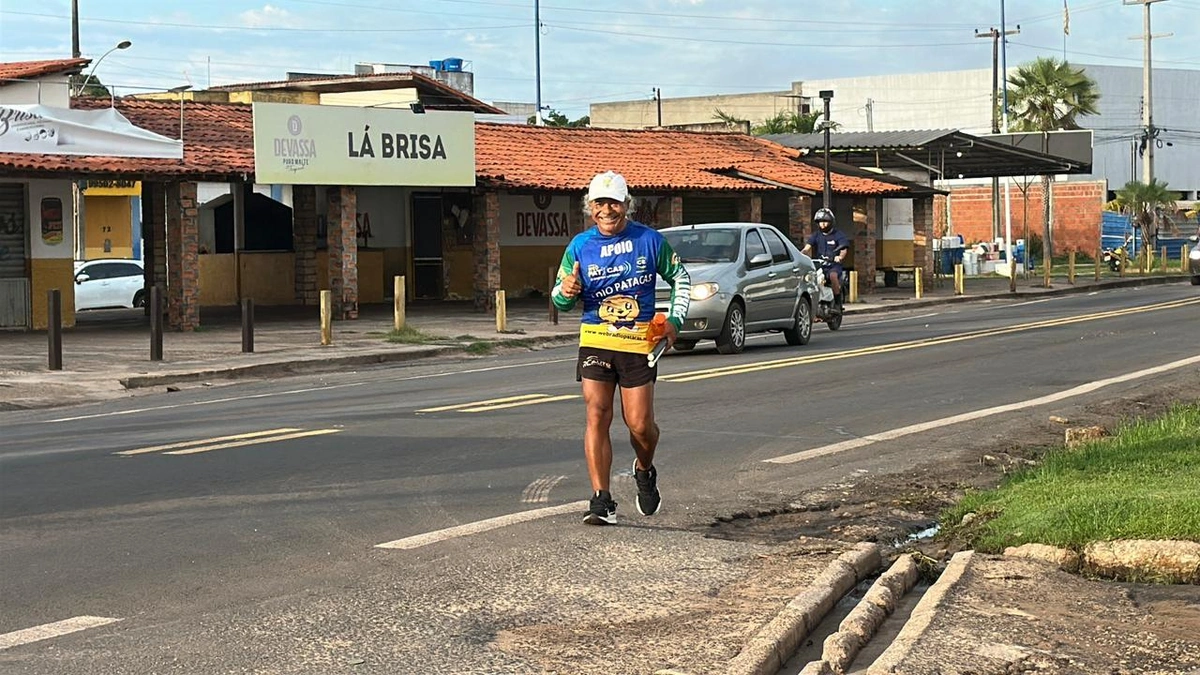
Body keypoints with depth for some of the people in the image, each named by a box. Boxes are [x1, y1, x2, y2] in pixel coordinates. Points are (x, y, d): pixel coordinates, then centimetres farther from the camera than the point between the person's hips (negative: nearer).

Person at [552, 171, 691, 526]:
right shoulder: (580, 246, 3)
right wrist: (566, 292, -15)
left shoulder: (650, 240, 1)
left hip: (639, 341, -1)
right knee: (597, 415, -10)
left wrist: (675, 320, 3)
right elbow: (560, 300, 9)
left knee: (640, 424, -2)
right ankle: (601, 501, -9)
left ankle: (645, 472, 31)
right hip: (595, 340, 1)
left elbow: (680, 278, 14)